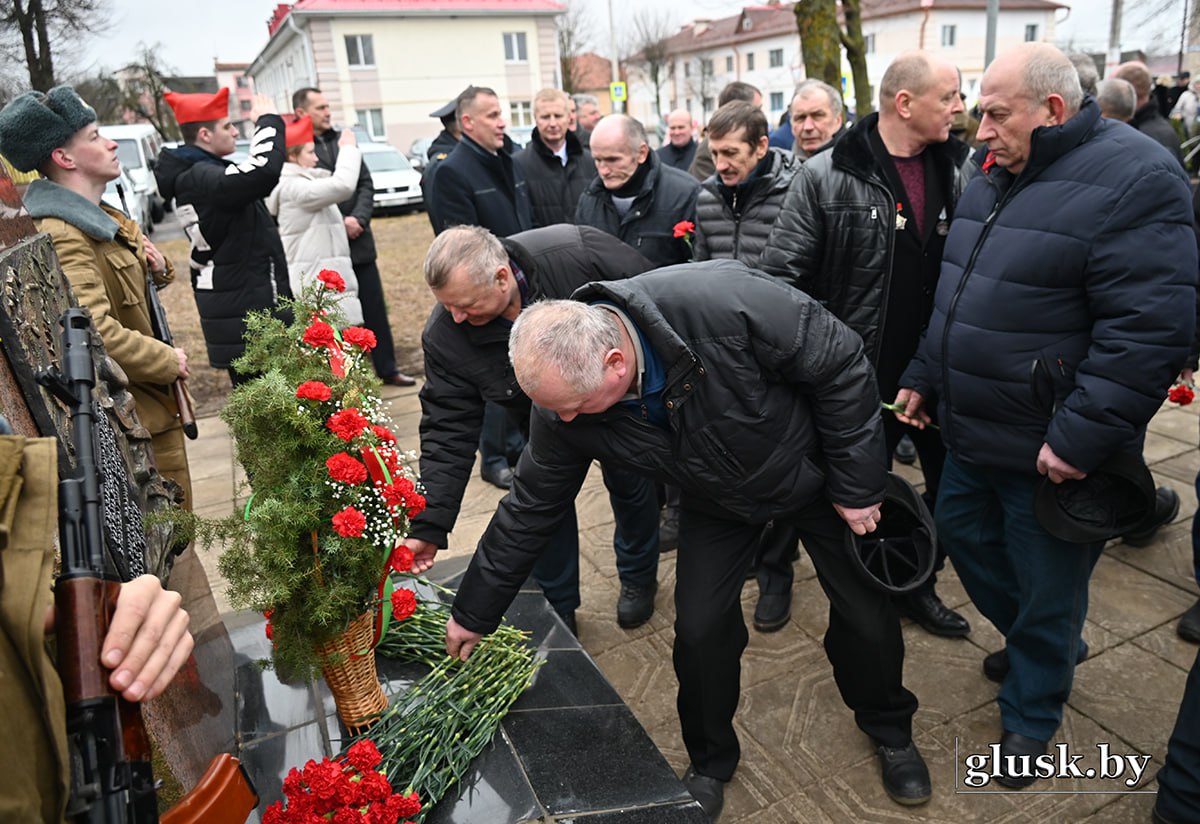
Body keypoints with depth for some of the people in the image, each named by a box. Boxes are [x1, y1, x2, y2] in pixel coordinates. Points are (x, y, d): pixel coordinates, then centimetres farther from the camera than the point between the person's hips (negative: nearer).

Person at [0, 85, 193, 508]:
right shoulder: (63, 236, -20)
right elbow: (96, 330, -30)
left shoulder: (102, 216, 13)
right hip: (135, 416, -10)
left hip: (156, 406, 10)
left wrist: (157, 269, 5)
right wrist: (169, 362, -17)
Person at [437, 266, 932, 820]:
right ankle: (710, 762, 29)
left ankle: (890, 730, 41)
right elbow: (529, 509, -12)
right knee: (700, 629, -2)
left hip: (814, 468, -2)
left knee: (868, 613, 9)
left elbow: (841, 364, -27)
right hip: (719, 502, 3)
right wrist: (474, 613, -4)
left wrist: (856, 485, -19)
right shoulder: (563, 404, -26)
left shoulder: (725, 305, -42)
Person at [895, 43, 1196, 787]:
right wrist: (924, 377, 17)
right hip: (972, 431, 8)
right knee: (963, 536, 23)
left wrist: (1082, 436, -25)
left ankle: (1031, 713, 35)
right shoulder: (993, 178, 8)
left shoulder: (1133, 179, -18)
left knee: (1045, 589, 10)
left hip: (1048, 450, -8)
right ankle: (1042, 644, 49)